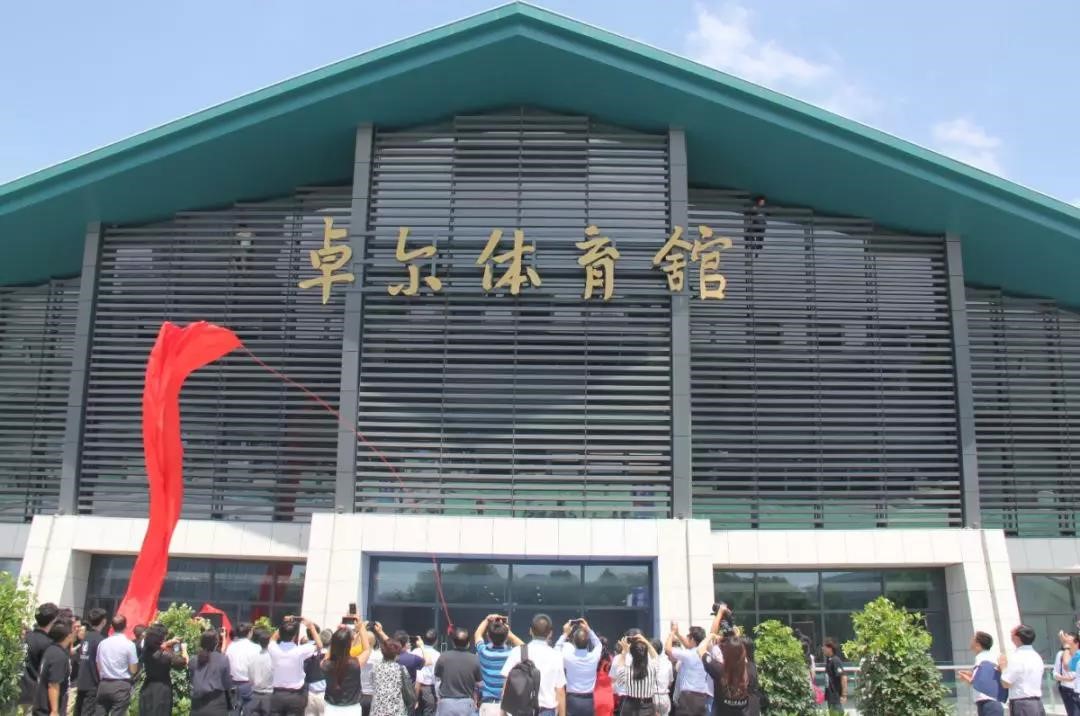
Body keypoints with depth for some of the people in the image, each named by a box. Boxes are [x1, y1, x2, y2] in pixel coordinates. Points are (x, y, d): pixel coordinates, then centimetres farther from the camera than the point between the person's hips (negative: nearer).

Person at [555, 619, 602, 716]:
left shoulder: (568, 656, -13)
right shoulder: (594, 656, -7)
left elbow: (557, 649, 10)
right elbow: (598, 645, 18)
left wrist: (565, 634, 14)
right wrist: (588, 630, 16)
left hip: (572, 700, -2)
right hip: (588, 701, 2)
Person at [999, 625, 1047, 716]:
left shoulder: (1017, 657, -15)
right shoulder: (1036, 656, 13)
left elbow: (1006, 683, -14)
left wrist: (1003, 666, 1)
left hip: (1022, 705, -9)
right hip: (1037, 704, 9)